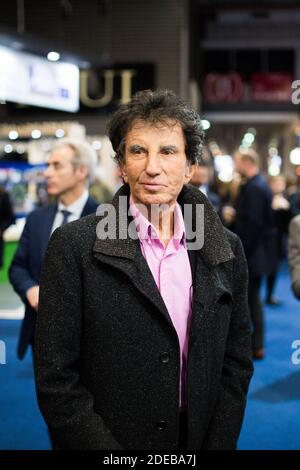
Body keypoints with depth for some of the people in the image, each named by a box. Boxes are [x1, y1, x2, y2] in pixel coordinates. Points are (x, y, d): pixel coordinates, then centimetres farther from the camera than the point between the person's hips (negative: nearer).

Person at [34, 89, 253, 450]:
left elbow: (236, 365, 3)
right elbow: (55, 379, -14)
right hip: (106, 444, -3)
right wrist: (115, 455, -18)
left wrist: (219, 444, -8)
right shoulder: (74, 246, -13)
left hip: (204, 441, 3)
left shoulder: (226, 249, -2)